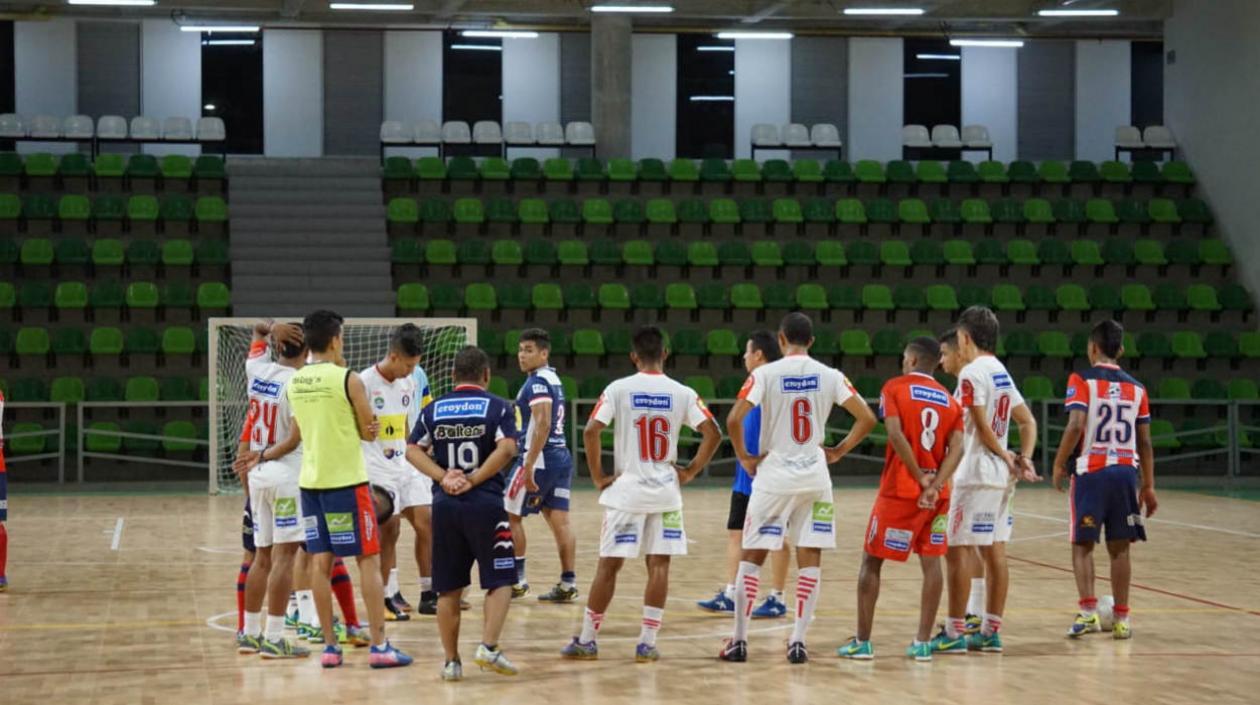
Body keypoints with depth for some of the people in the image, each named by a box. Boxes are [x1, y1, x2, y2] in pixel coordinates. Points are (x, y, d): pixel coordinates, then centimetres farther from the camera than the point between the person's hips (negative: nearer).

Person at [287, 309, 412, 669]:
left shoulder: (294, 382, 6)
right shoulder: (348, 379, -11)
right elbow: (369, 432, -3)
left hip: (311, 480, 6)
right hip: (347, 481, -6)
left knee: (320, 561, 7)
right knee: (369, 561, 0)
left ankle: (330, 646, 7)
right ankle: (379, 646, -1)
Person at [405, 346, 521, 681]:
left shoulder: (433, 409, 9)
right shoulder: (498, 407, 0)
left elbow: (413, 450, -2)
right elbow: (506, 449, -15)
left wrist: (444, 478, -7)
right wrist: (473, 480, -11)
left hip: (445, 504, 3)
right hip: (485, 503, -3)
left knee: (448, 588, 9)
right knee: (500, 581, 6)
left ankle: (451, 661, 11)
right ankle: (488, 647, -10)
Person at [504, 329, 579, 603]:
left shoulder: (538, 382, -13)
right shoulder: (553, 379, 16)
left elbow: (542, 425, -23)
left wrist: (528, 465, -25)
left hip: (541, 457, -9)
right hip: (562, 457, 9)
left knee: (511, 515, 3)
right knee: (559, 520, 5)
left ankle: (517, 580, 6)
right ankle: (568, 583, 1)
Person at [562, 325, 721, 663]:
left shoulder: (618, 389, -5)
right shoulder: (682, 393, -1)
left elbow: (590, 432, -12)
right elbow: (713, 434, -6)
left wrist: (598, 477, -3)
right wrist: (690, 471, 5)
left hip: (626, 489, -1)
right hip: (666, 491, 1)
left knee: (608, 565, 5)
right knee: (658, 565, 6)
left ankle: (587, 640, 11)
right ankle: (647, 643, 4)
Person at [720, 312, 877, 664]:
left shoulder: (765, 374, -6)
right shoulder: (830, 376, 1)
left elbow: (734, 419, -16)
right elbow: (867, 418, 0)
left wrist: (744, 458, -3)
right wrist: (839, 451, 9)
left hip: (774, 475, -2)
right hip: (815, 476, 2)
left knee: (752, 555, 7)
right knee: (810, 558, 6)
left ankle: (739, 640, 6)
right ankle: (798, 641, 2)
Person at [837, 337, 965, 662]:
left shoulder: (895, 388, -1)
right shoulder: (950, 400, 10)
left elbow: (896, 435, -16)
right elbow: (956, 448, -5)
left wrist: (922, 479, -12)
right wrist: (934, 486, -13)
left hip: (899, 489, -4)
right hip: (937, 493, 4)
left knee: (871, 560, 5)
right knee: (931, 561, 6)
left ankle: (862, 642, 5)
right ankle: (923, 642, 3)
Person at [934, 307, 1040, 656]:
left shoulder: (972, 372, -12)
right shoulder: (1002, 372, 15)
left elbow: (982, 427, -17)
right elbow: (1028, 421, 13)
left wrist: (1006, 457, -5)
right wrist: (1024, 459, 3)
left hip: (974, 475, -9)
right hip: (1001, 476, 9)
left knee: (957, 551, -4)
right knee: (994, 552, 9)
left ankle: (955, 633, -4)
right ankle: (991, 632, 11)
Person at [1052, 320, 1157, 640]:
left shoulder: (1082, 380, -3)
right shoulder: (1136, 388, 10)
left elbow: (1076, 426, -15)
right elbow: (1145, 441, 10)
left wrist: (1059, 464, -5)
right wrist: (1148, 486, 15)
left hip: (1091, 471, -3)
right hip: (1126, 471, 3)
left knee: (1082, 545, 4)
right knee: (1119, 548, 9)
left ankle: (1088, 611, -10)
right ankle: (1121, 618, 10)